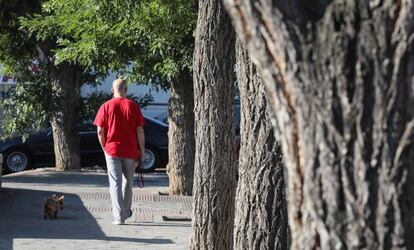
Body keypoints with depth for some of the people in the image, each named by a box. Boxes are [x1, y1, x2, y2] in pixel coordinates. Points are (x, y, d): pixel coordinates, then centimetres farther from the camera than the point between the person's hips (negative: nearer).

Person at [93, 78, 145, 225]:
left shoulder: (106, 107, -3)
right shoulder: (133, 106, -2)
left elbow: (100, 132, -4)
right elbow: (140, 131, -4)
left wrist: (104, 148, 10)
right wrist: (142, 150, 4)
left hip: (112, 150, -1)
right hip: (131, 151, 1)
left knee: (115, 184, 1)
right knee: (128, 181, 18)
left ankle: (119, 217, -6)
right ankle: (126, 212, 31)